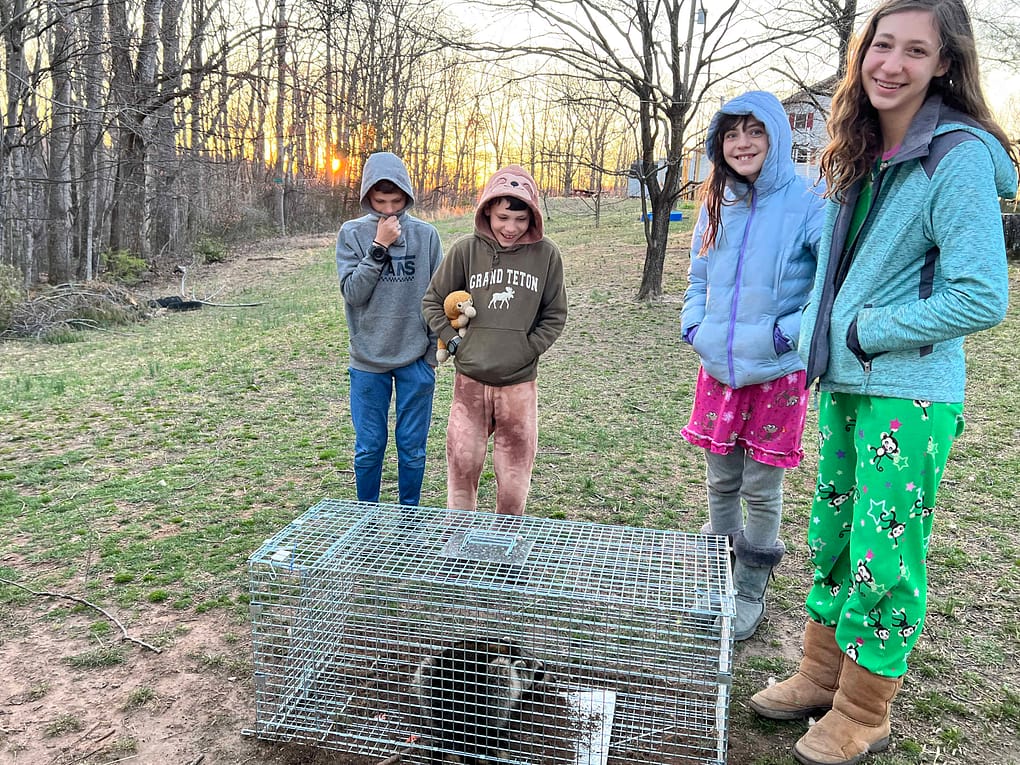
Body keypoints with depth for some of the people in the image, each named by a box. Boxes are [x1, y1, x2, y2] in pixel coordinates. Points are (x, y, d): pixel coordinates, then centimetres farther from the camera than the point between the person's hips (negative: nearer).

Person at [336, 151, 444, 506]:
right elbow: (352, 293, -10)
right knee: (369, 448, 9)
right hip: (368, 361, 0)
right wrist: (379, 246, -16)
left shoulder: (426, 235, 1)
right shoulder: (351, 233, -1)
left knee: (412, 448, 8)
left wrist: (434, 349, 2)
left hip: (416, 360, 0)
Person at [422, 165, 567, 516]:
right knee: (462, 464, 6)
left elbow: (554, 315, 7)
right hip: (470, 380, 0)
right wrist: (454, 341, -2)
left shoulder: (546, 254, -3)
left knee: (515, 470, 9)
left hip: (520, 382, 0)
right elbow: (433, 301, 8)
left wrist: (527, 350, -3)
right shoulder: (466, 250, -3)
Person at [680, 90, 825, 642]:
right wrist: (693, 326, 5)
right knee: (721, 483, 15)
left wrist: (788, 332, -18)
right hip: (717, 370, 5)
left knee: (762, 490, 7)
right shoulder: (716, 205, 7)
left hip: (777, 374, -5)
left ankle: (750, 593, 26)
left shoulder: (808, 203, -11)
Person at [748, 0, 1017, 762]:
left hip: (909, 395, -7)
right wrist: (816, 332, 6)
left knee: (885, 554, 3)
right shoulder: (861, 152, 10)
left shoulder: (958, 157, -13)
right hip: (843, 384, 8)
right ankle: (822, 673, 35)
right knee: (831, 535, 16)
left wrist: (866, 331, -13)